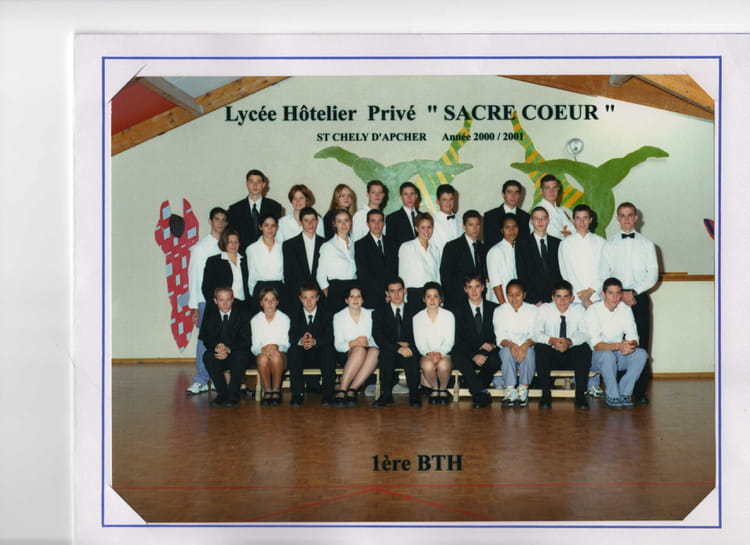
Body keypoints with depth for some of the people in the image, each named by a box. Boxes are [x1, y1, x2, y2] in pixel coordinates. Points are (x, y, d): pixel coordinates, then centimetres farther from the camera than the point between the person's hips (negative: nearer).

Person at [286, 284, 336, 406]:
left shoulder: (326, 315, 2)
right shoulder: (295, 315, 5)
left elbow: (329, 338, -11)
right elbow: (292, 337, -8)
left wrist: (314, 341, -32)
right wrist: (300, 341, -33)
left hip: (321, 356, -1)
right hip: (302, 357, 1)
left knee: (329, 349, -32)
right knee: (293, 350, -29)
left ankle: (328, 394, -27)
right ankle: (297, 394, -27)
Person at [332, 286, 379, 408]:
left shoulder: (370, 314, 10)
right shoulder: (339, 316, 4)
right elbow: (338, 345, -3)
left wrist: (368, 342, -13)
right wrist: (353, 343, -21)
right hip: (348, 355, -2)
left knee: (375, 351, -34)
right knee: (360, 349, -37)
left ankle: (352, 390, -36)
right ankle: (341, 390, -38)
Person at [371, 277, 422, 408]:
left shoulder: (412, 311, 15)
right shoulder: (380, 311, 9)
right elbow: (377, 336, -6)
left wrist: (407, 344, -12)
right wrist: (398, 348, -20)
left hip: (408, 350, 1)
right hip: (387, 355, 0)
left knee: (412, 353, -34)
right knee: (386, 352, -35)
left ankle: (414, 395, -28)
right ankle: (386, 394, -28)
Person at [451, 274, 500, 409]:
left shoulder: (494, 309, 10)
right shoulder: (458, 310, 6)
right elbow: (458, 339, -3)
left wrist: (492, 345, -14)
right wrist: (474, 356, -19)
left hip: (488, 353, 0)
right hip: (468, 354, 0)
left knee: (496, 360, -35)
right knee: (457, 355, -35)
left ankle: (476, 390, -14)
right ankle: (482, 393, -31)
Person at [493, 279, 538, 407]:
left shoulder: (532, 310, 3)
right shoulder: (499, 311, 4)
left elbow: (534, 335, -8)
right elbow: (500, 337, -5)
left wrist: (524, 346, -31)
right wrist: (511, 344, -28)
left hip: (526, 347, 0)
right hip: (508, 347, 0)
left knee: (529, 351, -34)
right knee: (507, 351, -34)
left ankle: (523, 391, -26)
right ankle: (510, 391, -29)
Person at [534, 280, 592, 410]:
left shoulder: (578, 309, -4)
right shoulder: (544, 309, -6)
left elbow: (585, 335, -15)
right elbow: (536, 334, -15)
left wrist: (569, 341, -35)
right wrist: (552, 340, -36)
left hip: (572, 357, 0)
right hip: (551, 357, 0)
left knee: (585, 348, -29)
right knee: (540, 347, -30)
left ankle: (580, 394, -21)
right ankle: (545, 393, -21)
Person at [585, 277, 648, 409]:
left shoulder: (625, 309, 0)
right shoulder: (593, 310, -14)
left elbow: (633, 338, -4)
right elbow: (595, 344, -21)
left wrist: (630, 346, -30)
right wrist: (617, 346, -38)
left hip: (618, 355, 5)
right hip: (597, 357, -4)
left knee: (641, 354, -22)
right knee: (608, 355, -37)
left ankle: (624, 393, -15)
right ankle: (612, 396, -20)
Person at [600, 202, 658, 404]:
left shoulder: (647, 244, 8)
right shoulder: (609, 244, 8)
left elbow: (653, 274, 3)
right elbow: (604, 274, 3)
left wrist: (634, 292, -9)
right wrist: (620, 294, -8)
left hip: (640, 297, 0)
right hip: (616, 297, 0)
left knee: (641, 344, -3)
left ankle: (640, 391, 2)